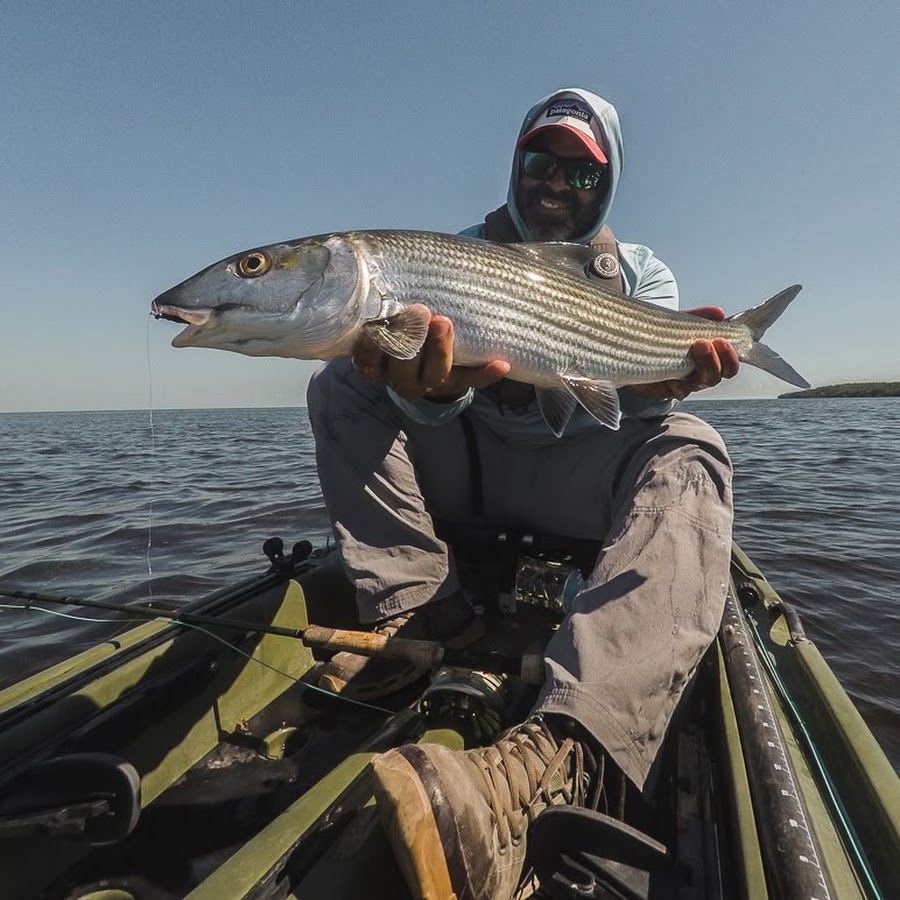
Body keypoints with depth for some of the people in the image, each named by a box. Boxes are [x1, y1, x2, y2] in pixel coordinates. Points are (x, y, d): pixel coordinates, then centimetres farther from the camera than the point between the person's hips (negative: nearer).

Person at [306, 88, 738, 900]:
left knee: (689, 449, -30)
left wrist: (670, 370, -35)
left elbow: (641, 391, -10)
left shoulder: (639, 272, 11)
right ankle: (421, 619, -28)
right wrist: (430, 387, -38)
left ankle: (548, 763, -54)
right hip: (462, 469, 1)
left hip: (576, 479, 0)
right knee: (341, 385, -14)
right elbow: (429, 408, -12)